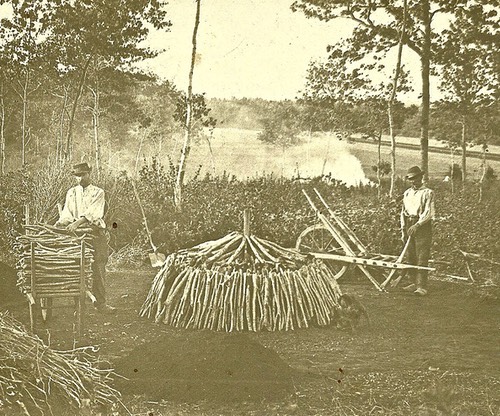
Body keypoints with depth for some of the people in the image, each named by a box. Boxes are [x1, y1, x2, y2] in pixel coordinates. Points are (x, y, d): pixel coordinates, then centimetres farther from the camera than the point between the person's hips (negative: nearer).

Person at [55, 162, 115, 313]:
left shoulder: (98, 192, 2)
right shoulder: (71, 193, 14)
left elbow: (92, 212, -13)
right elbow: (66, 213, 6)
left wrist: (77, 222, -28)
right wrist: (61, 222, -16)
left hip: (96, 232, -2)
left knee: (98, 268, -3)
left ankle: (100, 302, 3)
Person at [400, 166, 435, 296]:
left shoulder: (428, 193, -3)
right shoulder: (407, 193, 16)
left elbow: (428, 213, -12)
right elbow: (403, 212, 19)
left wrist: (417, 225, -21)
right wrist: (403, 231, 14)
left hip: (423, 226, -6)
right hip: (410, 226, 6)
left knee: (422, 257, -10)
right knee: (411, 257, 6)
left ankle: (422, 286, -12)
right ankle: (414, 283, 15)